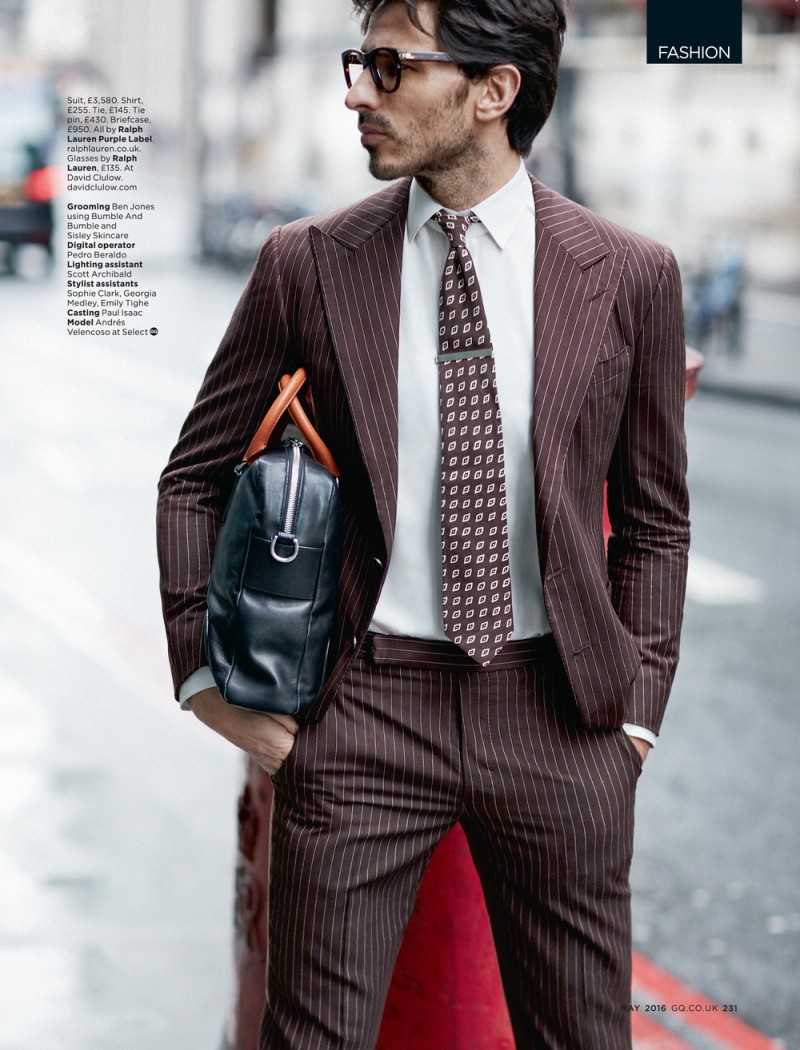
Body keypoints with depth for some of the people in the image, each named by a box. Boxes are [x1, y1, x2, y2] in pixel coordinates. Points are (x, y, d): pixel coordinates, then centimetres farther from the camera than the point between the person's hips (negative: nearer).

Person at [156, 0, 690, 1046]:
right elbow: (194, 479, 10)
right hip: (366, 701, 0)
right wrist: (203, 674, 4)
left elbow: (654, 515, 9)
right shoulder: (309, 265, 0)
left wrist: (639, 707, 4)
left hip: (562, 718, 1)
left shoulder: (628, 275, 0)